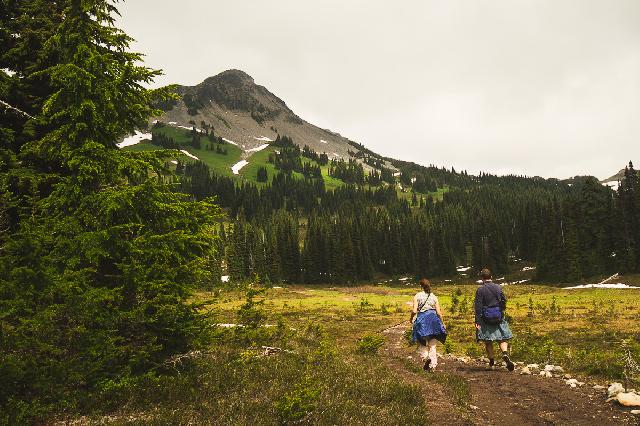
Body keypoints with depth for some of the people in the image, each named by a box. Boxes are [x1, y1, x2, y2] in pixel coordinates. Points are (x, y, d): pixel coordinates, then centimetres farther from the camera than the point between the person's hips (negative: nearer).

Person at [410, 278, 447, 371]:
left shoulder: (417, 296, -3)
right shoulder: (434, 297, 6)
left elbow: (414, 311, -9)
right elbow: (439, 312, 3)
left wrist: (411, 318, 9)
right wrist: (442, 323, 16)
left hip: (422, 320, -3)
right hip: (433, 320, 3)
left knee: (421, 343, 9)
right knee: (432, 345, 11)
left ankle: (426, 357, -17)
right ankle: (432, 365, 7)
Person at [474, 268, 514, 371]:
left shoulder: (480, 289, -8)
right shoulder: (498, 288, 2)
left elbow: (478, 306, -11)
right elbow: (504, 302, 7)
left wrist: (477, 321, -10)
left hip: (485, 318, -2)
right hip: (498, 317, 3)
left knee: (488, 341, 8)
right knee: (502, 339, 8)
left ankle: (492, 361, 12)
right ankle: (505, 354, -17)